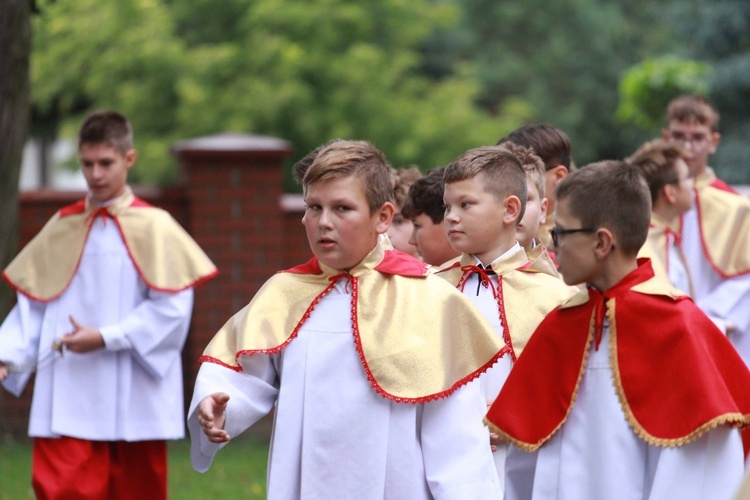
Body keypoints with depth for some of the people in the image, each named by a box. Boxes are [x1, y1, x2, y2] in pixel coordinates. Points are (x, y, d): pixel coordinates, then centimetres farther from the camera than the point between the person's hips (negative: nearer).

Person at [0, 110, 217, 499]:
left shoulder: (153, 227, -3)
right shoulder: (62, 227, 8)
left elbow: (172, 307, -10)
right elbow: (32, 305, 9)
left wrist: (106, 337, -16)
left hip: (134, 403, -2)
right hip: (68, 402, 2)